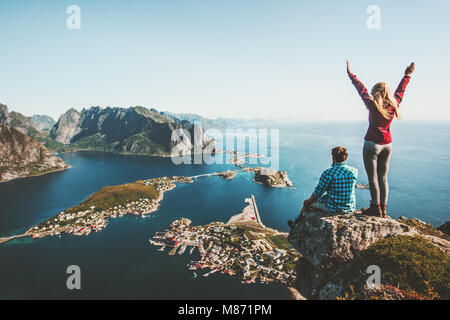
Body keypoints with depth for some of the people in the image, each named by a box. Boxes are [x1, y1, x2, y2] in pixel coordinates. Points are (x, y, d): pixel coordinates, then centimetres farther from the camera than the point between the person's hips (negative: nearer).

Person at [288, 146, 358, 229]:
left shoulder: (328, 173, -19)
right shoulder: (354, 171, -3)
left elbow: (318, 192, -9)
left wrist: (308, 201, 9)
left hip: (333, 208, -6)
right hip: (350, 208, 6)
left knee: (306, 203, 18)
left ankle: (296, 223, 41)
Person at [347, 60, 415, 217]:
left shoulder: (373, 105, -13)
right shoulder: (394, 104, 1)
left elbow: (362, 89, -6)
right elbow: (400, 91, 19)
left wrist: (351, 75, 3)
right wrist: (407, 75, 34)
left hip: (372, 144, -6)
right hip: (387, 145, 6)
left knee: (373, 178, 1)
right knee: (383, 178, 12)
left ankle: (376, 208, 5)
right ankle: (383, 209, 17)